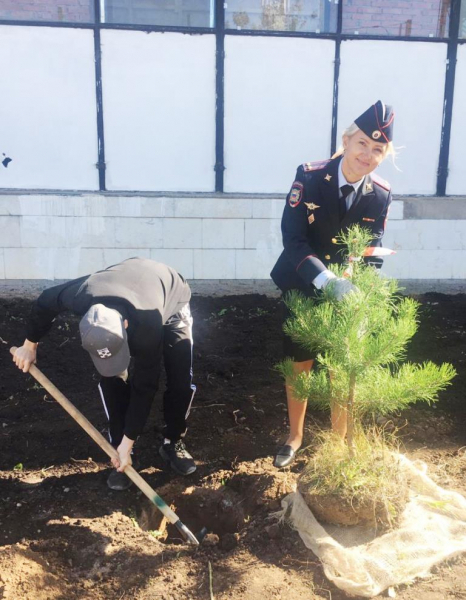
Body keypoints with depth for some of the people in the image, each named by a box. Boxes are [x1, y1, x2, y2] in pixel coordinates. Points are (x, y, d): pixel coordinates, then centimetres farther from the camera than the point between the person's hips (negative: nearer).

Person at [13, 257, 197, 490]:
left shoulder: (147, 326, -46)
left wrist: (127, 443, -26)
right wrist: (30, 345, 1)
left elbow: (144, 388, -33)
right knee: (111, 379, -12)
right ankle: (120, 458, 2)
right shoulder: (79, 296, -39)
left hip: (172, 298, -3)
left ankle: (173, 443, 14)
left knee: (181, 380, -11)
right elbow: (43, 303, -13)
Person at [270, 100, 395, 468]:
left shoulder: (381, 195, -7)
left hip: (348, 297, 2)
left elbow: (373, 255, -4)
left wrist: (357, 288, -22)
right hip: (302, 292, -1)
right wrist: (328, 280, -35)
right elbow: (293, 238, -22)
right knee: (299, 368, 14)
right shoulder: (309, 177, -16)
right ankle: (295, 437, 38)